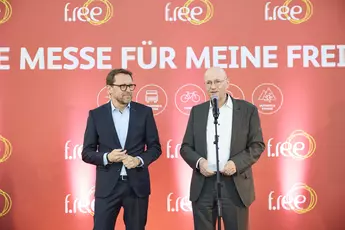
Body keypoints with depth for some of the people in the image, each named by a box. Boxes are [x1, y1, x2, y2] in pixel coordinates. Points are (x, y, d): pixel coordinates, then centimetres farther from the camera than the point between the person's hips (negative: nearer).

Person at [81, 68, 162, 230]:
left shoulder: (144, 112, 2)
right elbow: (86, 153, 2)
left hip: (137, 185, 1)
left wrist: (139, 160, -14)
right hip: (107, 186, 0)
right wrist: (107, 157, -17)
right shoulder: (96, 115, 0)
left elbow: (155, 147, 5)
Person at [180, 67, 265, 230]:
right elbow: (185, 147, 9)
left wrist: (237, 163, -16)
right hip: (203, 186, 2)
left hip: (235, 185, -2)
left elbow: (258, 145, 0)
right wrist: (198, 161, -12)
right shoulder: (197, 111, 10)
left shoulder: (247, 109, 2)